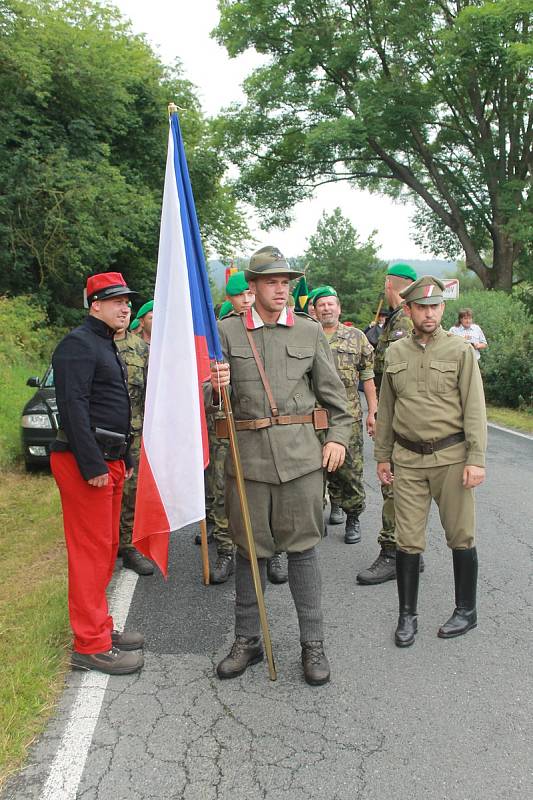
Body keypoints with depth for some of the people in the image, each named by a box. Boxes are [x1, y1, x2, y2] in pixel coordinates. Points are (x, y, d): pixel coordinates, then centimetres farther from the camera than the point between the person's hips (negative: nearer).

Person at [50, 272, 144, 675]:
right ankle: (90, 646, 4)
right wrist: (92, 465, -24)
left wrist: (124, 459, 22)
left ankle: (100, 626, 27)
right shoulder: (78, 344, -11)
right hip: (86, 462, -10)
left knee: (107, 547, 15)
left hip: (109, 460, 10)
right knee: (91, 551, -5)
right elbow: (73, 407, -20)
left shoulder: (107, 345, 21)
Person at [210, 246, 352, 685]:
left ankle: (313, 644, 20)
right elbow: (210, 395, 5)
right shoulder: (227, 332, 5)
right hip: (248, 453, 0)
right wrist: (213, 386, -17)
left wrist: (339, 436, 1)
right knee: (249, 549, 9)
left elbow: (333, 391, 11)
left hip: (301, 452, 0)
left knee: (302, 547, 6)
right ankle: (247, 641, 26)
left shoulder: (310, 331, 8)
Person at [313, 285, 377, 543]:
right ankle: (335, 503, 32)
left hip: (349, 415, -1)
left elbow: (367, 377, 5)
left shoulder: (356, 337, 6)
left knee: (350, 468, -1)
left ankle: (353, 518, 13)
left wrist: (372, 412, 0)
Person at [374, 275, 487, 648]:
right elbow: (386, 408, 12)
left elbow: (474, 408, -6)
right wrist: (382, 455, 12)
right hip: (407, 458, 3)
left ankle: (466, 611, 27)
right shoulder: (395, 353, 7)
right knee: (408, 540, 6)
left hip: (450, 456, -2)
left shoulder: (460, 350, -2)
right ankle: (408, 615, 21)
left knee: (461, 537, 9)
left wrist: (476, 459, -12)